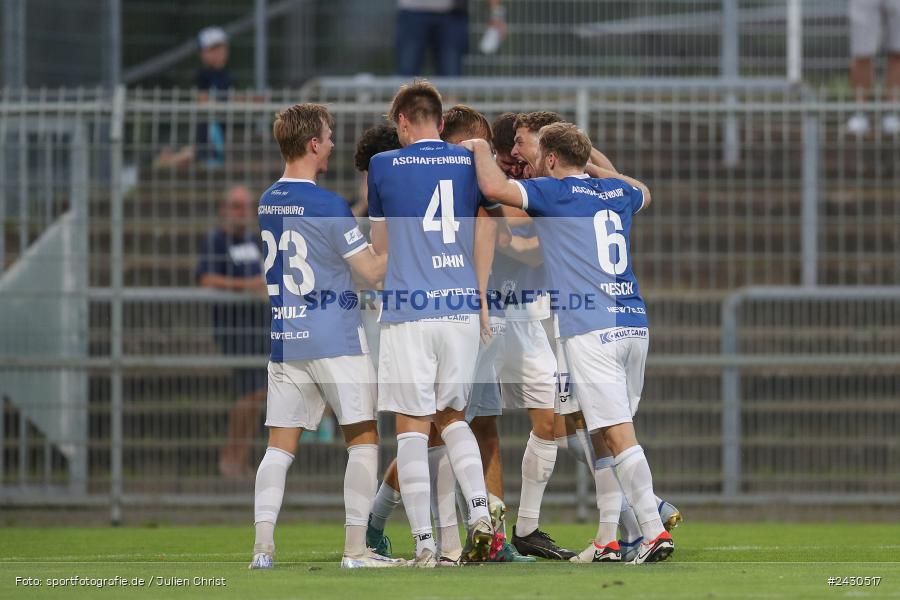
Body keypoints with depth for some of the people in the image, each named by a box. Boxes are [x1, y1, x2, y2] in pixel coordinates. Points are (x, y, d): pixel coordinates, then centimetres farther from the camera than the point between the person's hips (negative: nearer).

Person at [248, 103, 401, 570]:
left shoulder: (264, 204, 8)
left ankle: (263, 544, -5)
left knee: (280, 444, 6)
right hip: (335, 340, -6)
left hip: (282, 339, 6)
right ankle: (355, 547, 0)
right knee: (363, 439, 4)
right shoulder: (327, 206, -12)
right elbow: (372, 272, -9)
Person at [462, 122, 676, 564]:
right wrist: (592, 158, 50)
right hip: (634, 324, 7)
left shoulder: (554, 191, -2)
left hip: (590, 330, -7)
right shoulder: (618, 192, 18)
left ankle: (654, 531, -19)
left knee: (618, 435, -11)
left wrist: (480, 148, 4)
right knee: (604, 436, 12)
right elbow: (642, 192, 43)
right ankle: (606, 541, 11)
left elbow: (494, 187, -16)